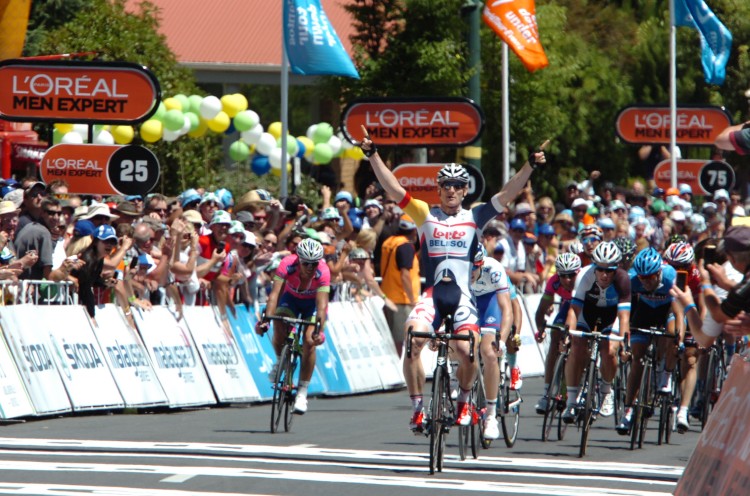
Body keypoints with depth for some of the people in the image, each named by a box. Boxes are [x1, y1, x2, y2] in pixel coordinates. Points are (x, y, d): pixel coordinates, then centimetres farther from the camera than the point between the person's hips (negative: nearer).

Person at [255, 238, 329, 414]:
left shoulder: (323, 272, -34)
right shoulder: (287, 264, -33)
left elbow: (322, 305, -39)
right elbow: (275, 293, -39)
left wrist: (319, 330, -53)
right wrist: (266, 319, -52)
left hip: (313, 303, -1)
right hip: (291, 298, 1)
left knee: (310, 342, -20)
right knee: (279, 328, -27)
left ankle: (302, 392, -9)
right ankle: (280, 361, 6)